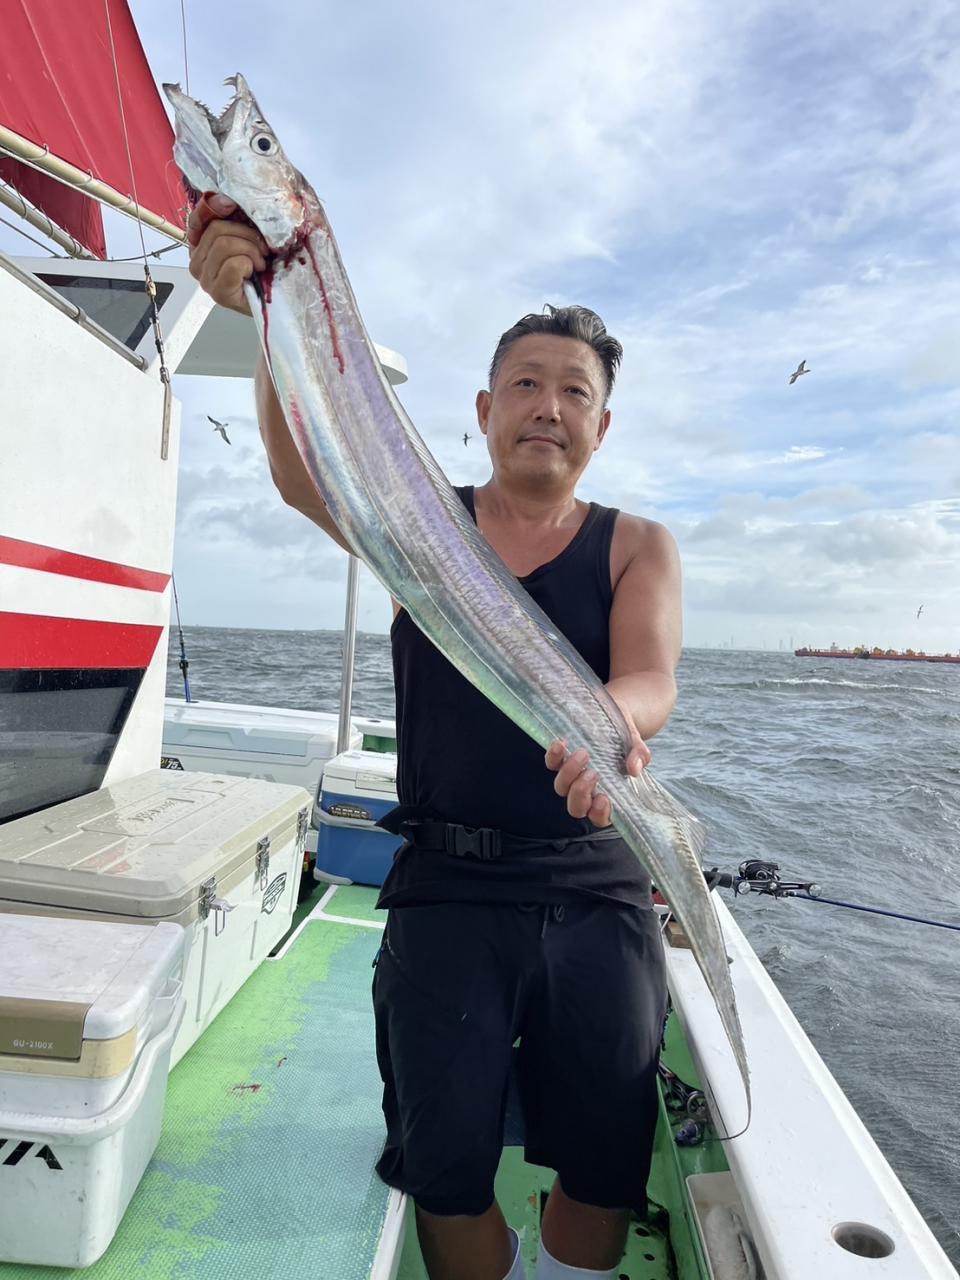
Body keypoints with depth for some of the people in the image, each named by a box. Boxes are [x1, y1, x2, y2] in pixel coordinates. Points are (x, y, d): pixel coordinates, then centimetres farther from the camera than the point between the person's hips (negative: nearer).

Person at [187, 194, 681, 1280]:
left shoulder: (636, 546, 4)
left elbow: (652, 679, -13)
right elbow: (306, 475, -17)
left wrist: (611, 719, -38)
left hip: (597, 891, 1)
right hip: (447, 885, 0)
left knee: (606, 1164, 9)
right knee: (445, 1162, 5)